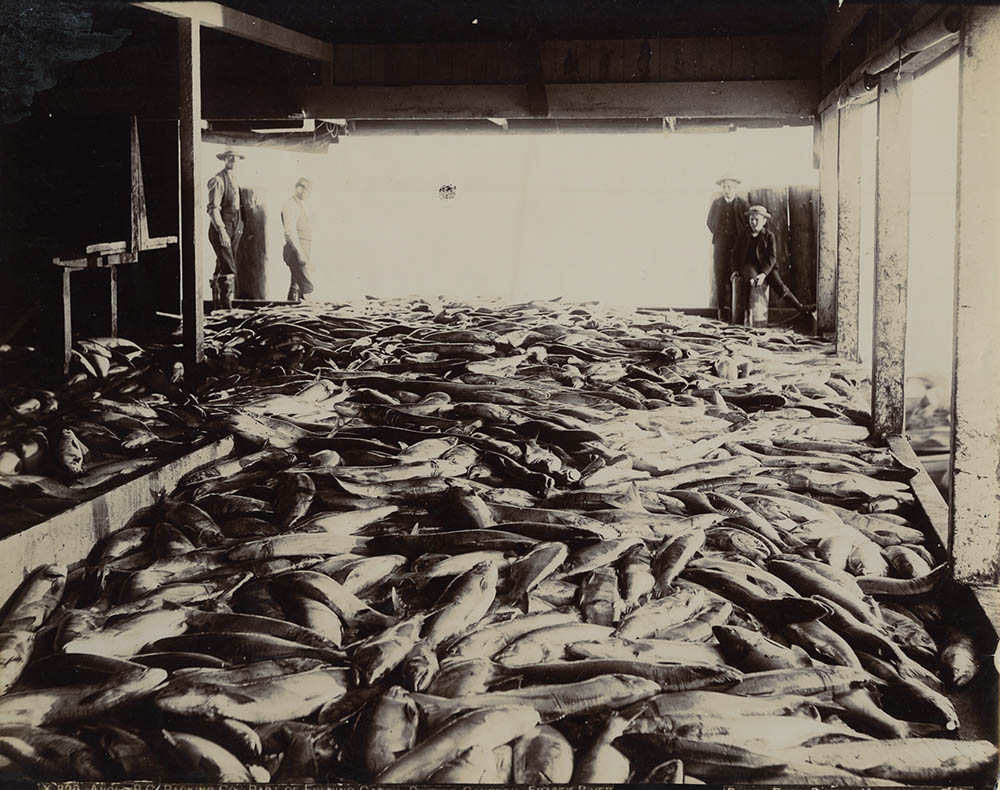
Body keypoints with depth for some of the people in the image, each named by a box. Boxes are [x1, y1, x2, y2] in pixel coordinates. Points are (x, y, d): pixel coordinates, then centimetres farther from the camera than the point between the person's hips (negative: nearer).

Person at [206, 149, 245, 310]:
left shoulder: (235, 179, 16)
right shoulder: (218, 180, -10)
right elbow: (213, 208, -15)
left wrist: (240, 226, 10)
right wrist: (221, 230, -22)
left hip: (235, 229, 8)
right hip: (221, 230, -8)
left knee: (222, 268, 11)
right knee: (228, 268, -13)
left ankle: (219, 304, 14)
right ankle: (226, 305, -12)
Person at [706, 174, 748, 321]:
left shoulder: (742, 204, 4)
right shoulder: (716, 203, 11)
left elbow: (748, 224, 4)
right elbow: (709, 222, 17)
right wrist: (718, 234, 9)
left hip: (737, 243, -2)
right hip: (721, 244, 2)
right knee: (720, 277, -4)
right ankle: (722, 310, -1)